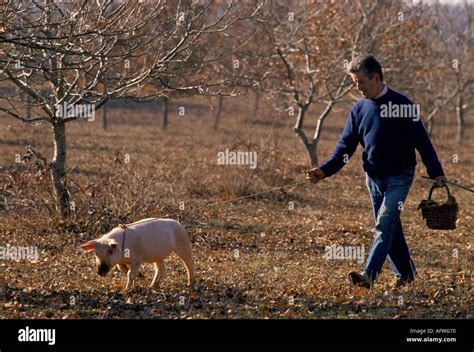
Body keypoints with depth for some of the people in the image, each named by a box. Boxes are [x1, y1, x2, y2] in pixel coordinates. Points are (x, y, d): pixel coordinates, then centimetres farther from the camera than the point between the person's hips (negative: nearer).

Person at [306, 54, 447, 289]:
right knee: (390, 228, 11)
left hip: (399, 177, -6)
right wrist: (325, 170, -8)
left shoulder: (401, 104, -10)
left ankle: (369, 275, -24)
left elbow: (421, 140, -8)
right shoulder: (359, 109, 6)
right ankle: (405, 273, 25)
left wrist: (436, 172, -11)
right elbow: (345, 145, 6)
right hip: (373, 178, 6)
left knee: (384, 225, -15)